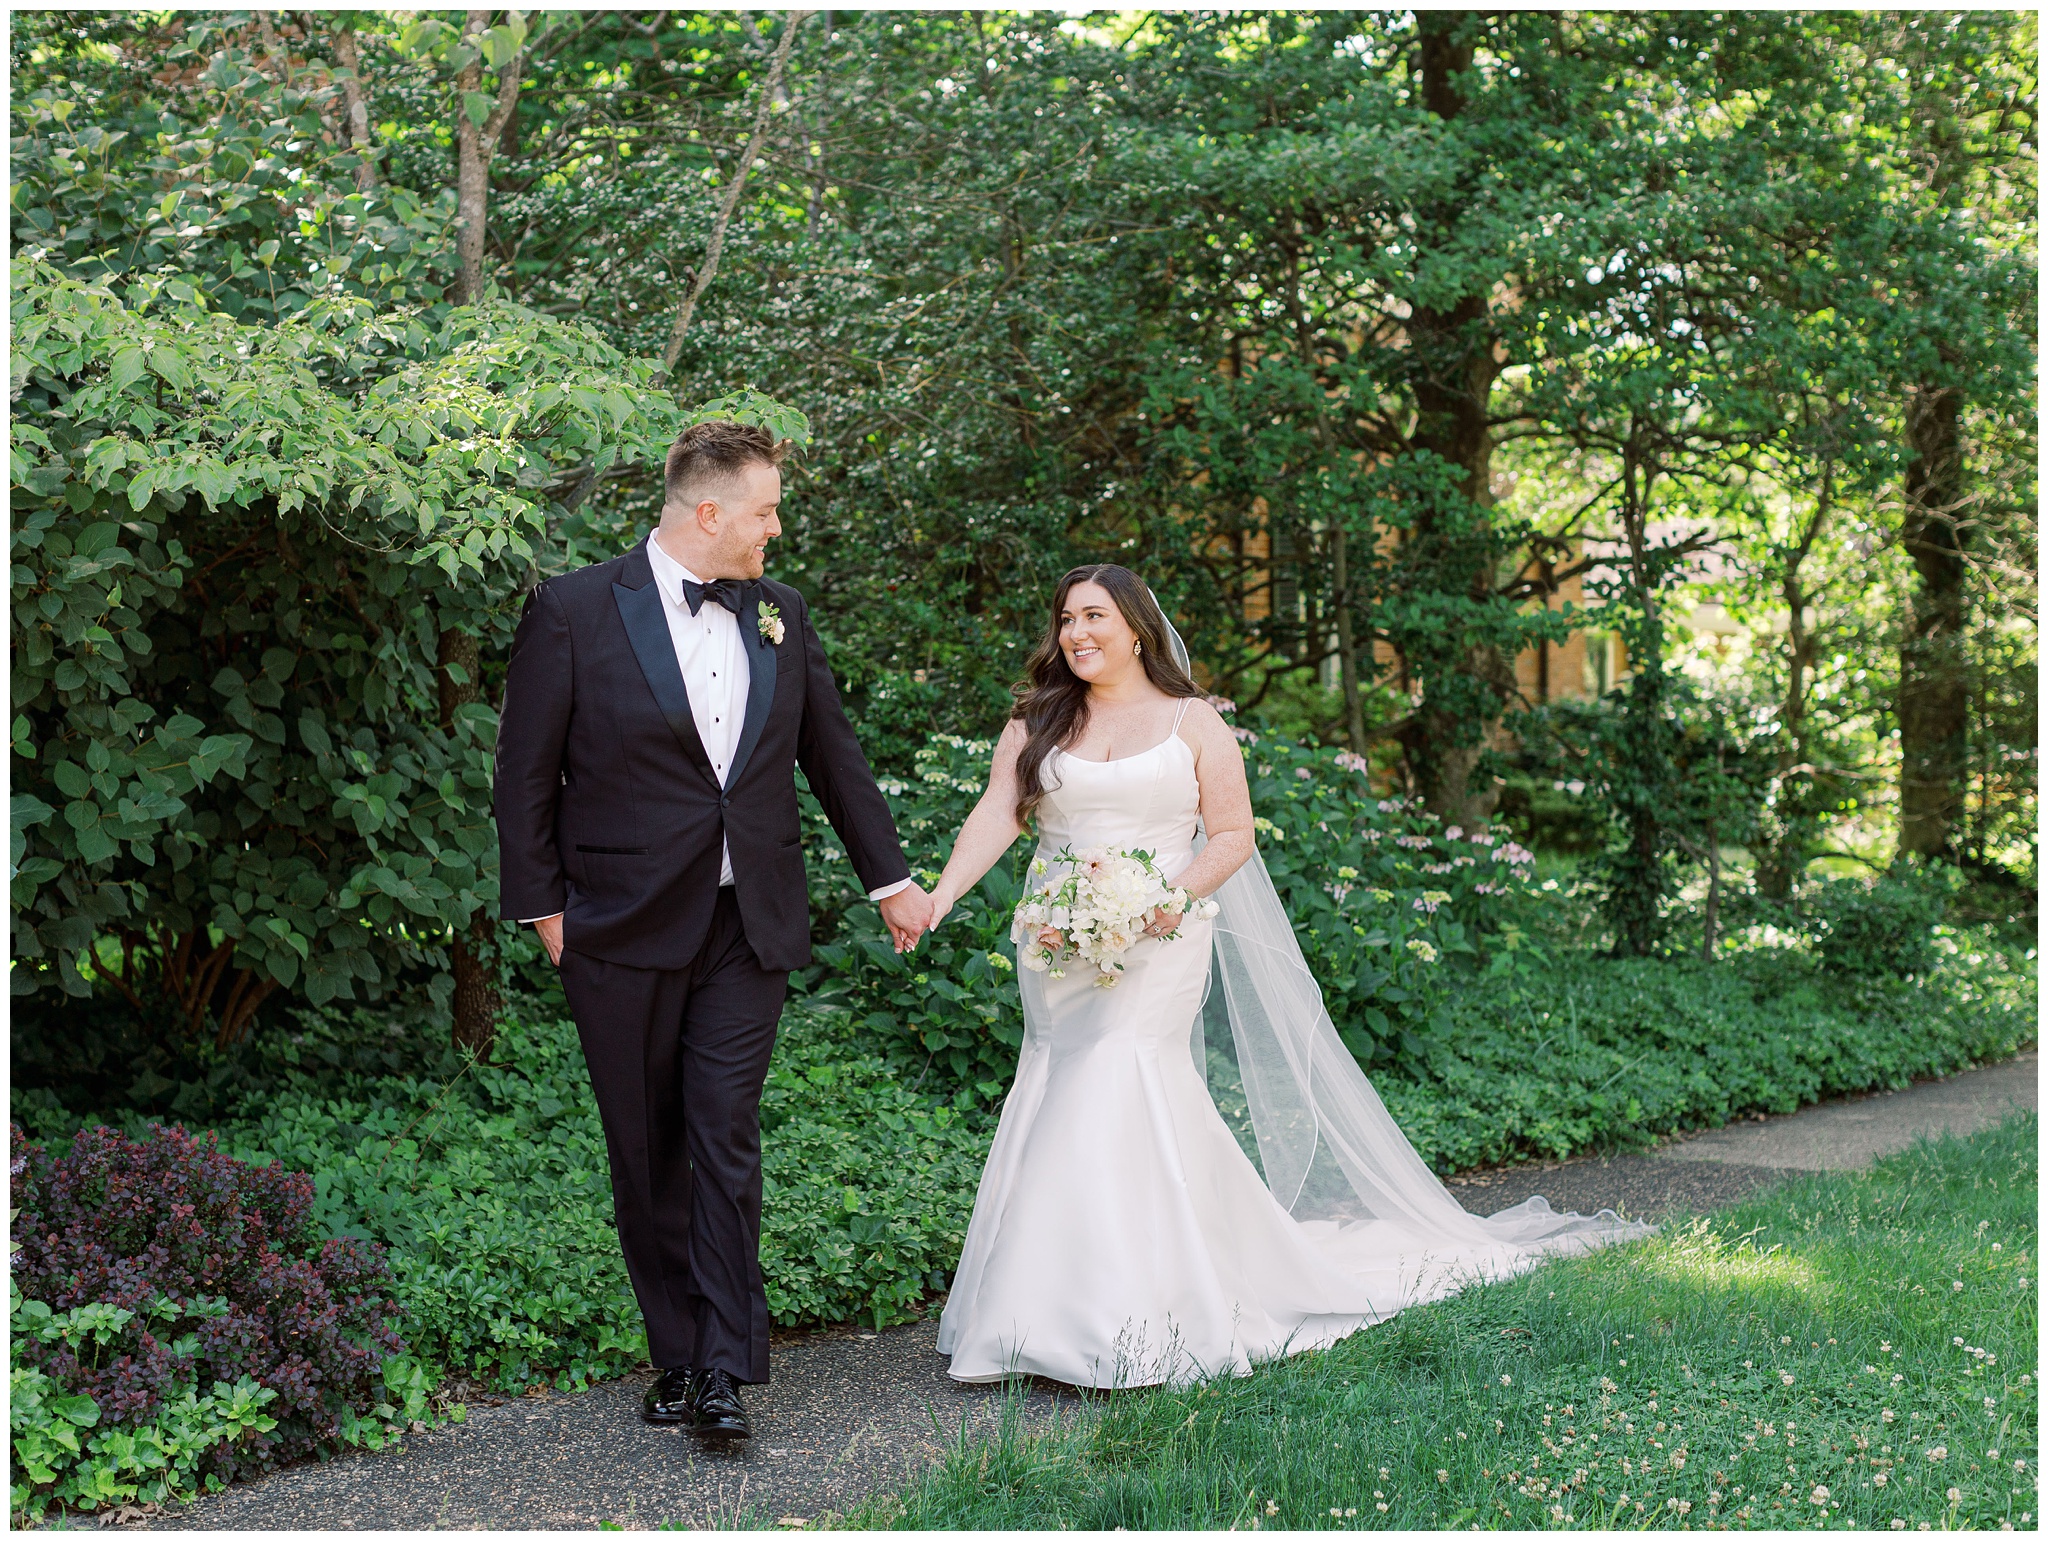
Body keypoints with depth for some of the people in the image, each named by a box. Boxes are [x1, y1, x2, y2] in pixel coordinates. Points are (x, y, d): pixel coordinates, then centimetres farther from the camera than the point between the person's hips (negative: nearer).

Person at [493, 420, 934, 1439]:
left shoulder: (781, 614, 8)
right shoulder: (575, 611, -5)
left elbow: (832, 754, 17)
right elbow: (527, 775, -2)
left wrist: (889, 879, 21)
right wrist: (541, 907, -4)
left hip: (749, 931, 2)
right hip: (624, 933, -2)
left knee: (726, 1144, -4)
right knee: (648, 1156, 6)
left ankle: (724, 1373, -1)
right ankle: (678, 1356, 19)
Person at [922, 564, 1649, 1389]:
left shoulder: (1193, 723, 4)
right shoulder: (1035, 725, 10)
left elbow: (1234, 835, 1)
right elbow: (996, 815, -3)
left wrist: (1176, 895, -17)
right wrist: (940, 895, -20)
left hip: (1156, 946, -4)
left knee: (1112, 1094, -13)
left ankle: (1115, 1315, -5)